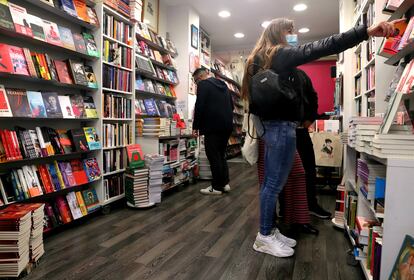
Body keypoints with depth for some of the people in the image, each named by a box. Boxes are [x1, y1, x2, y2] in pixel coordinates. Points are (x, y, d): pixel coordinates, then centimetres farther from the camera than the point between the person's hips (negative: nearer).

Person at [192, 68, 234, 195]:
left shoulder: (203, 84, -6)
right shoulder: (222, 84, 18)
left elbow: (199, 107, -14)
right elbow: (231, 105, 20)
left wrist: (195, 126, -8)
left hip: (213, 126, -8)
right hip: (227, 126, 8)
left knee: (214, 157, 0)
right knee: (221, 155, 17)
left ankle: (217, 187, 6)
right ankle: (225, 183, 18)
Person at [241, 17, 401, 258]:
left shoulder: (261, 59, 21)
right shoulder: (282, 54, -6)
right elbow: (318, 48, -20)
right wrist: (366, 31, -25)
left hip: (271, 124, 10)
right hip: (282, 126, -10)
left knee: (271, 182, 12)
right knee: (275, 184, -4)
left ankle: (269, 231, 22)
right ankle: (264, 237, 7)